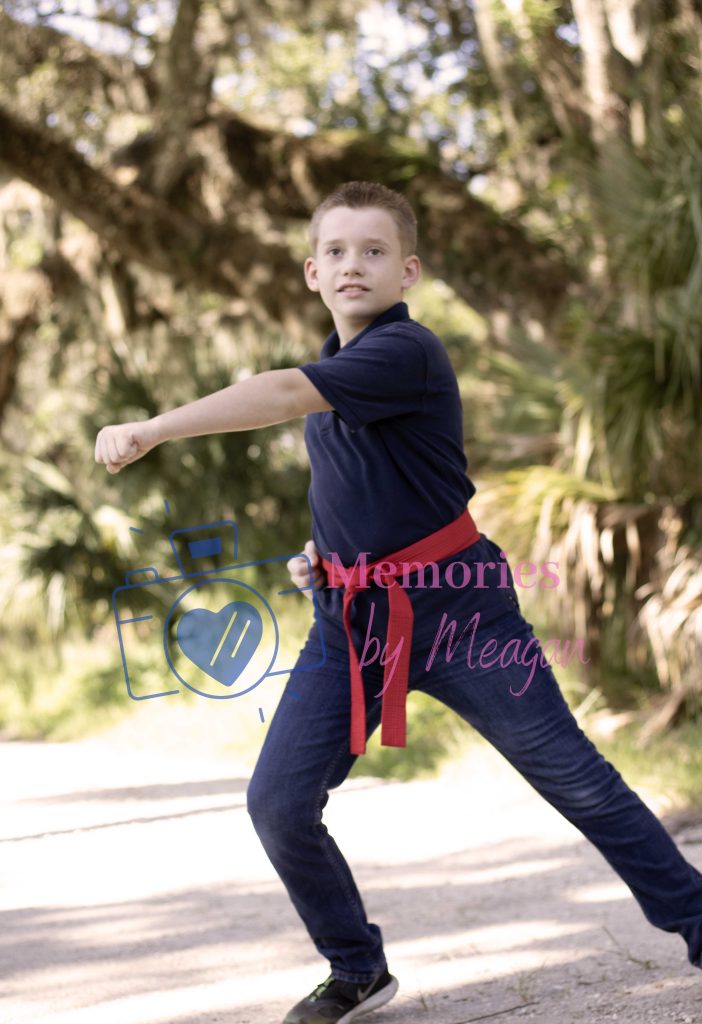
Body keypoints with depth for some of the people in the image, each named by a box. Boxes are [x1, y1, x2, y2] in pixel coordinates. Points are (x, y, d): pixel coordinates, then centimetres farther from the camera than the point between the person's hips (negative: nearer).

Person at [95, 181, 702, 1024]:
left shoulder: (407, 351, -16)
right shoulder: (336, 366, 11)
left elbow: (284, 395, -31)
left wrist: (150, 431, -33)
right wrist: (325, 552, 9)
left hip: (450, 600, -7)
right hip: (352, 614, 7)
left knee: (574, 777, 0)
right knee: (278, 802, -2)